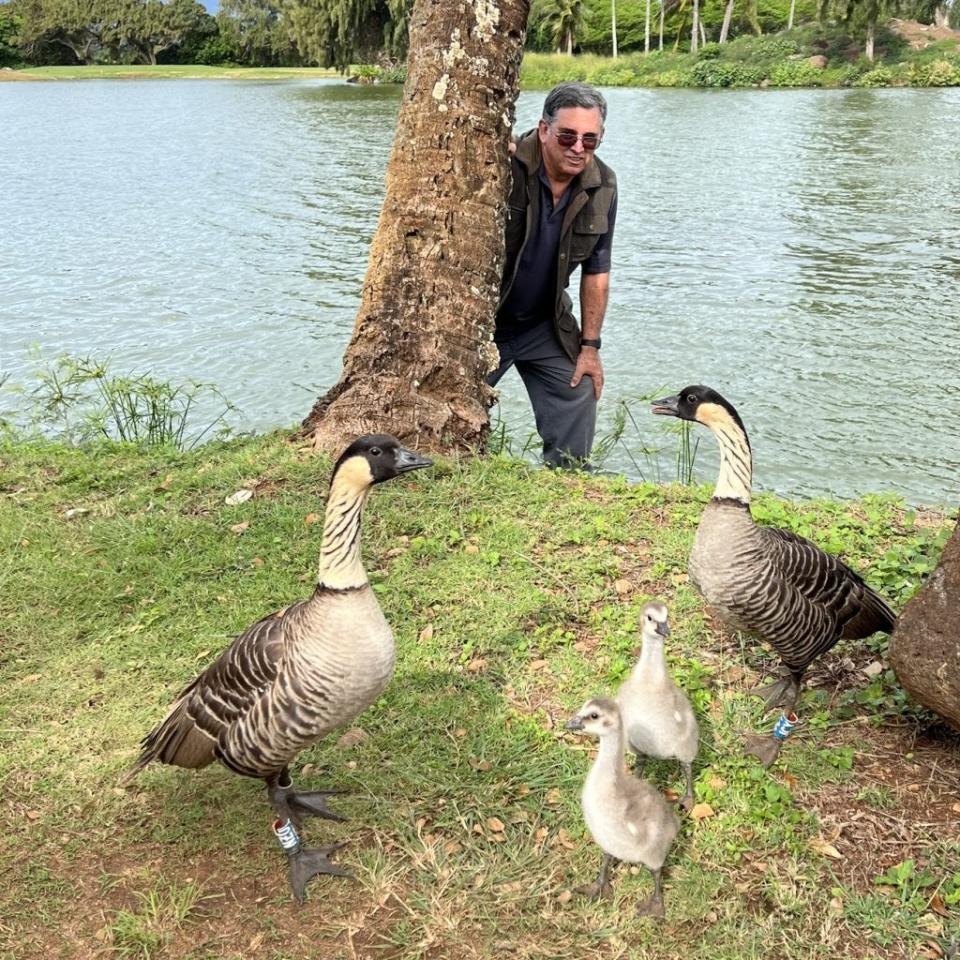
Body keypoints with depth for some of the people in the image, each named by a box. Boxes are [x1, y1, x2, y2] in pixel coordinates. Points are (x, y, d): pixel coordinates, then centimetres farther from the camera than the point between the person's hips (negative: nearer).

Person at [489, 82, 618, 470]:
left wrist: (590, 345, 2)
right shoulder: (503, 167, -21)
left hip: (547, 324, 5)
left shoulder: (603, 185, -4)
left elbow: (597, 270, 3)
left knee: (579, 398, 3)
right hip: (482, 320, -4)